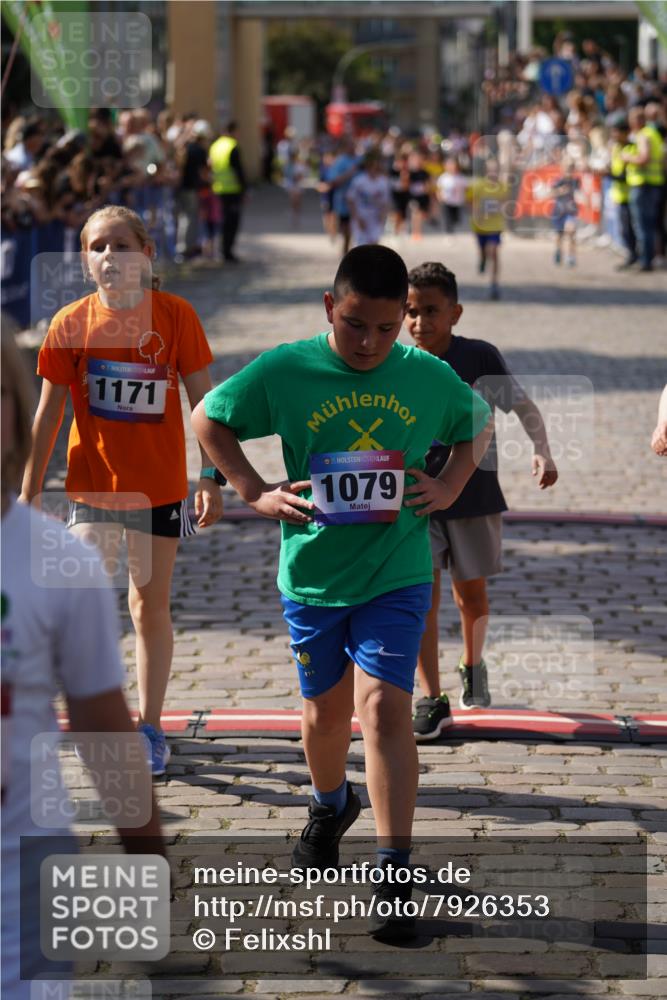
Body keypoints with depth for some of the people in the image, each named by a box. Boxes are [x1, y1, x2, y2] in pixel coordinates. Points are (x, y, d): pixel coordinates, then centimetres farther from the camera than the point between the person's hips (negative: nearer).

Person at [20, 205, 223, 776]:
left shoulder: (175, 315, -6)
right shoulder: (71, 323, -4)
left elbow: (203, 400, 0)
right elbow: (49, 413, 1)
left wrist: (211, 478, -3)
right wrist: (29, 493, 0)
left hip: (160, 486, 0)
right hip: (91, 485, 1)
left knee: (151, 605, 8)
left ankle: (150, 729, 20)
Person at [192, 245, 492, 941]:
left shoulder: (430, 377, -5)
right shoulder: (284, 371, -10)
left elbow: (478, 425, 16)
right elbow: (208, 419, 4)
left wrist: (449, 487, 0)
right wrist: (255, 492, -5)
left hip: (397, 576, -1)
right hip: (312, 575, 1)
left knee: (384, 707, -14)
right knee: (325, 710, 16)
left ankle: (395, 874, -13)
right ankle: (329, 806, 48)